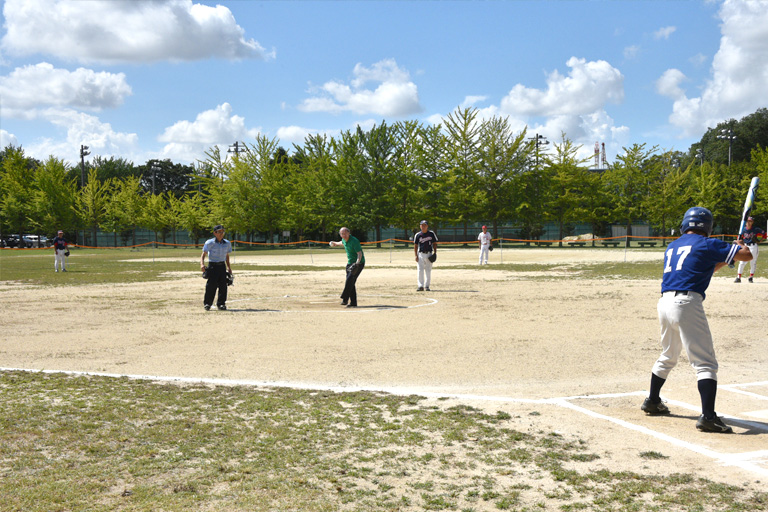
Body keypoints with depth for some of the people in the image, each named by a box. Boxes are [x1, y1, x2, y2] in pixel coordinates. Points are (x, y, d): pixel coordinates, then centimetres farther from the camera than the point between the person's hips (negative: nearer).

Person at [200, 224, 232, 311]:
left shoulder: (227, 243, 10)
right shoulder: (209, 243, -5)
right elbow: (203, 254, -7)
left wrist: (228, 267, 15)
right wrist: (202, 264, -22)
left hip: (222, 266, 4)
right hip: (212, 266, -4)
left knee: (223, 286, 1)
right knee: (211, 285, -6)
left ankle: (221, 304, 11)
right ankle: (207, 303, 8)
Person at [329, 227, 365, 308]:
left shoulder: (354, 241, -23)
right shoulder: (344, 239, 3)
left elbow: (359, 253, -30)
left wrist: (357, 262, -47)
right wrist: (336, 244, 46)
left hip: (359, 264, -8)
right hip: (350, 263, 9)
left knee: (350, 280, -23)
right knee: (350, 283, 5)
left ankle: (345, 299, -24)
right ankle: (353, 303, 9)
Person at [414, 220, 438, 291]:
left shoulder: (431, 234, 5)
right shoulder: (417, 235, 4)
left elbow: (434, 243, 9)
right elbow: (415, 246, 6)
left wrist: (435, 252, -3)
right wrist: (416, 255, -3)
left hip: (429, 254, 1)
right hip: (420, 254, 0)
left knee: (428, 271, 4)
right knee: (420, 270, -7)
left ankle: (427, 286, 12)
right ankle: (420, 286, -5)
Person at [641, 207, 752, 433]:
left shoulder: (672, 247, 21)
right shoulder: (707, 244, 1)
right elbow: (746, 255, 4)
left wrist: (721, 261, 33)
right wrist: (739, 246, 25)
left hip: (665, 303, 7)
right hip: (687, 304, -7)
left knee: (667, 357, 25)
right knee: (706, 363, -6)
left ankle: (652, 401, 36)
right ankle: (708, 416, -15)